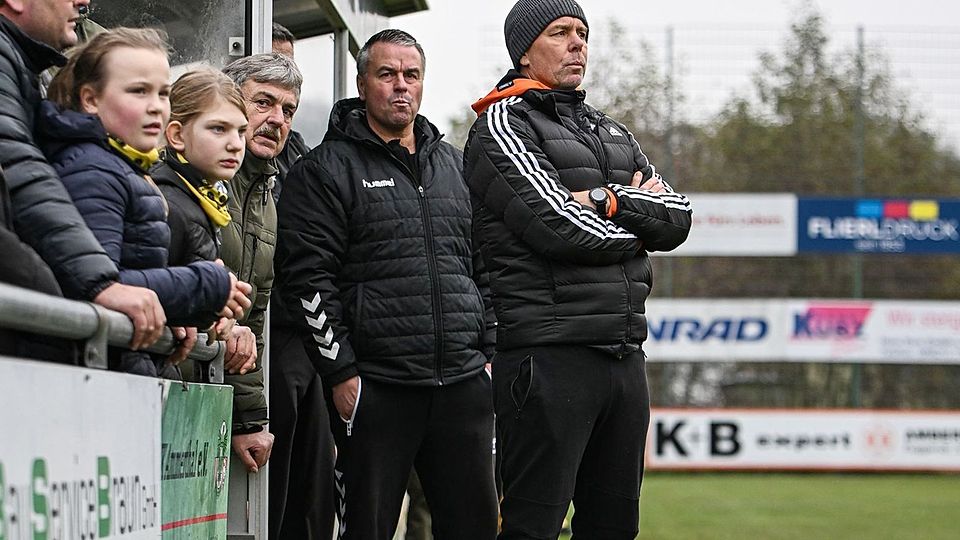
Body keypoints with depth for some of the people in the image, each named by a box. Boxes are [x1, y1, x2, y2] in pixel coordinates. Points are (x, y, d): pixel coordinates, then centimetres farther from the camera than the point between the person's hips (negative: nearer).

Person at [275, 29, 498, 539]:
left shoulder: (454, 166, 17)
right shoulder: (327, 169, -1)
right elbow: (307, 278, -7)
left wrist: (488, 354, 12)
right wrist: (341, 372, -12)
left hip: (463, 383, 5)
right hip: (376, 385, -5)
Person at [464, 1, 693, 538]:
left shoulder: (612, 132, 22)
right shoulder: (503, 124, -2)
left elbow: (678, 218, 9)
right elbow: (561, 226, -15)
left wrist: (613, 202, -9)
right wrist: (641, 221, 1)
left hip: (624, 354, 8)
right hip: (549, 356, -8)